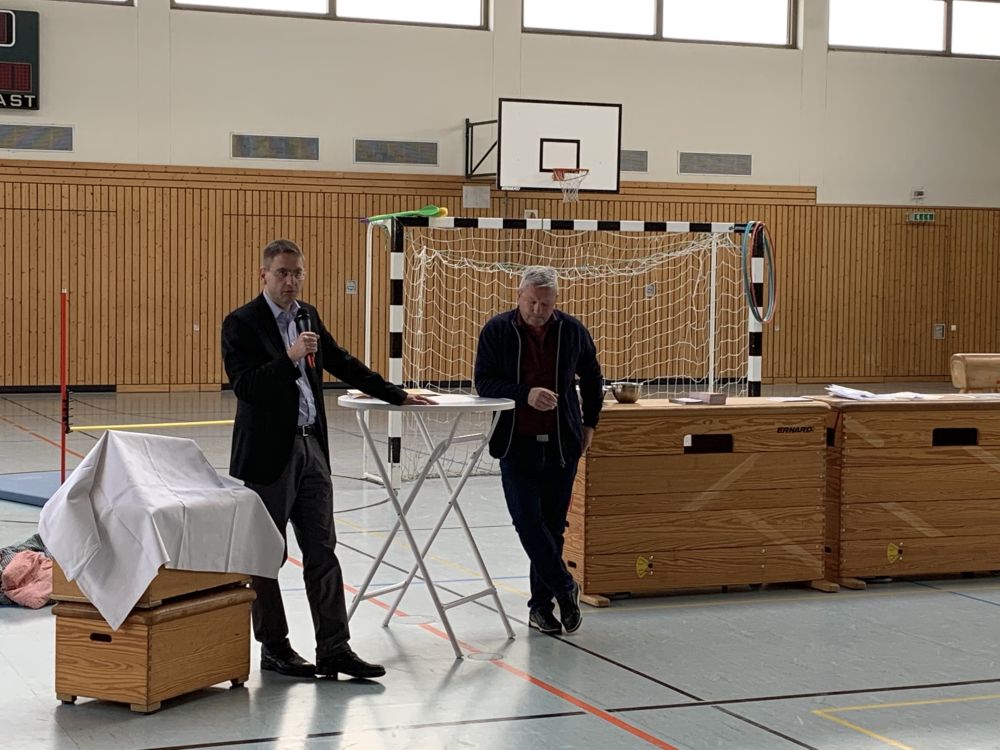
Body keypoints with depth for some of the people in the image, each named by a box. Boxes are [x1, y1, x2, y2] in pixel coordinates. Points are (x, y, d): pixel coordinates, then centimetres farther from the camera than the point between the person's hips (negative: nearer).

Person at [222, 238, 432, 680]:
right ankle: (274, 649, 15)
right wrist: (289, 357, -28)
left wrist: (396, 395, 23)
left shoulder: (308, 316, 12)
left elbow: (343, 364, 22)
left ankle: (334, 650, 5)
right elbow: (244, 386, -18)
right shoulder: (242, 323, -9)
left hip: (310, 447, 7)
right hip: (268, 453, -6)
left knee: (322, 552, 4)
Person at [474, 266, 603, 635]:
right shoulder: (497, 331, -4)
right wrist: (525, 394, -21)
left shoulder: (572, 330, 2)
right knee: (528, 521, -10)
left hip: (562, 444, 2)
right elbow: (484, 382, -8)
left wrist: (589, 423, 16)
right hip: (517, 444, -2)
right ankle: (565, 587, 7)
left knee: (553, 525, 6)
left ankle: (541, 604, 16)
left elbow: (592, 379, 18)